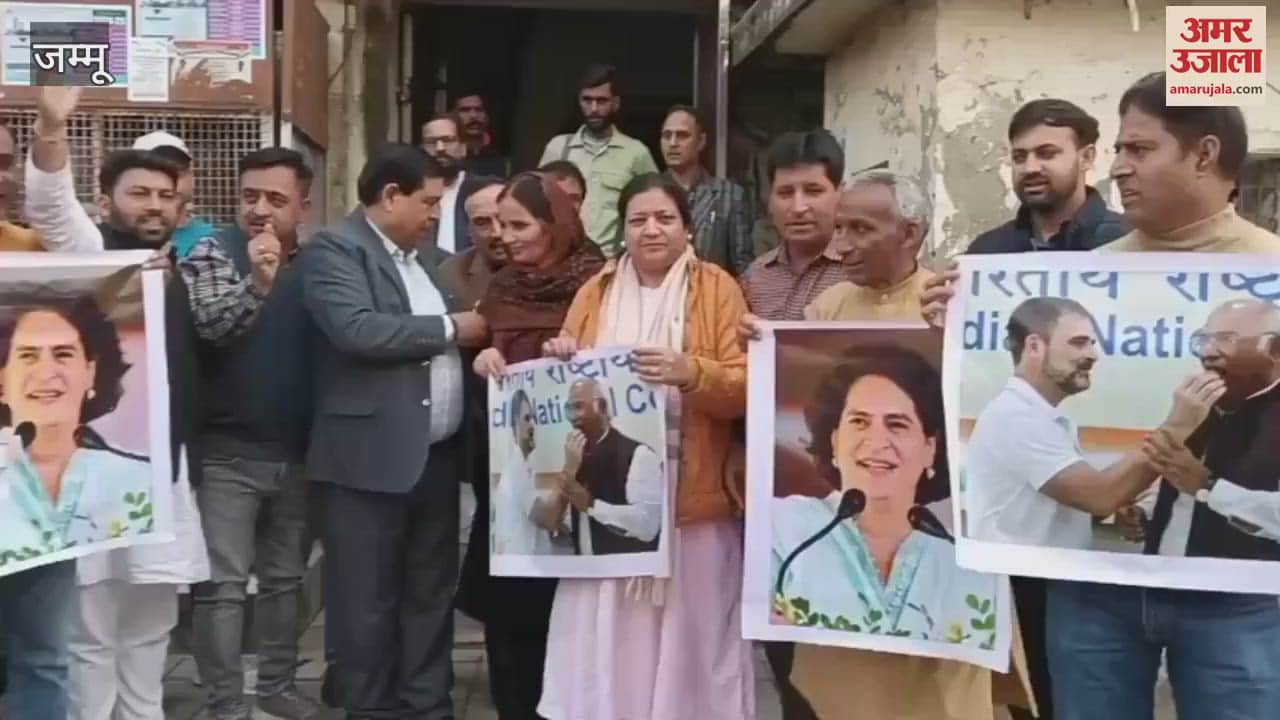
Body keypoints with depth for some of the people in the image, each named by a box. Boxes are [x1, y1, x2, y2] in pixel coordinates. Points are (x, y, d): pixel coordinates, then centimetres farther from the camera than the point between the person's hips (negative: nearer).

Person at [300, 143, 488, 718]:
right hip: (371, 458, -8)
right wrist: (450, 329, -14)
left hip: (437, 455, 8)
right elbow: (356, 330, -23)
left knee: (431, 595, 15)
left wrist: (477, 338, 1)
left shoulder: (419, 257, 17)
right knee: (368, 602, 2)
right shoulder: (334, 249, -8)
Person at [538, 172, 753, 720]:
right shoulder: (595, 291, 13)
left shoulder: (717, 288, 3)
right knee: (609, 643, 3)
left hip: (691, 499, -2)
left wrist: (692, 372, -23)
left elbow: (746, 386, -5)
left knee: (690, 639, 0)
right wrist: (561, 361, -4)